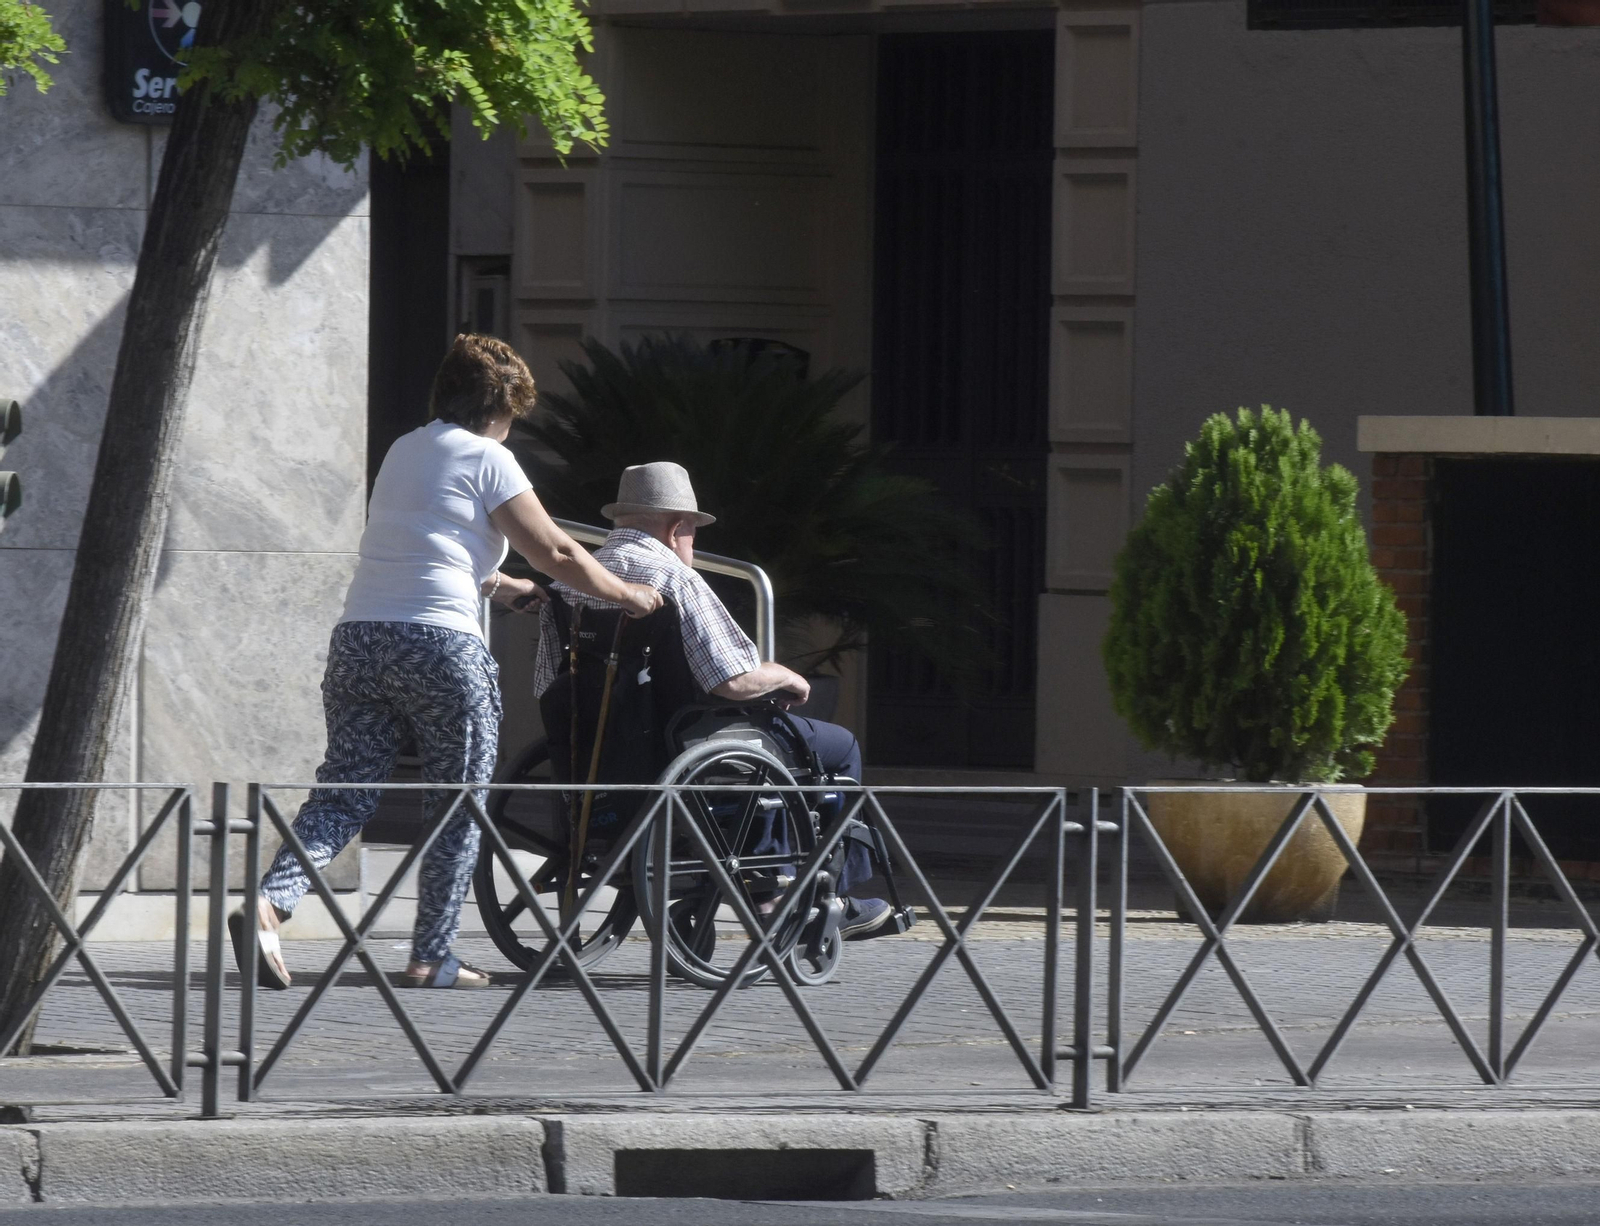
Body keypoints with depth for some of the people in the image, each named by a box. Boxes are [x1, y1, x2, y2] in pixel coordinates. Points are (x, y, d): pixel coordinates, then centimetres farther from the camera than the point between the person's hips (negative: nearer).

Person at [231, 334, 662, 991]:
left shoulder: (403, 451, 22)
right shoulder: (486, 459, 0)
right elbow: (555, 552, -1)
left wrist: (503, 586, 51)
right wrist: (626, 594, 14)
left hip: (359, 635, 6)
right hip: (441, 642, -6)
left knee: (344, 792, 2)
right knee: (458, 805, 6)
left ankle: (269, 901, -21)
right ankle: (432, 957, 6)